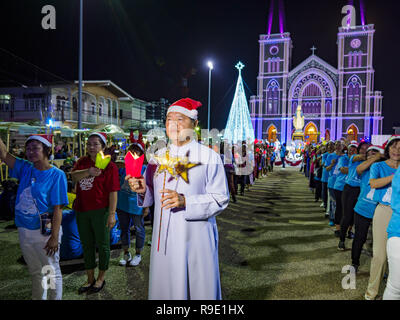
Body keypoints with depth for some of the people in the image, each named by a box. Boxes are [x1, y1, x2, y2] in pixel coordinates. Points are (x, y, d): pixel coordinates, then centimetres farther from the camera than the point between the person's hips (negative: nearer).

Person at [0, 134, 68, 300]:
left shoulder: (57, 175, -15)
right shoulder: (25, 168, 2)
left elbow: (57, 209, -17)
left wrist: (55, 237, -18)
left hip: (45, 231, -6)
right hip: (24, 230, 6)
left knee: (52, 272, 8)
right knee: (36, 272, 23)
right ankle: (38, 298, 41)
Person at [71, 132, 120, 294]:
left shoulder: (109, 166, -9)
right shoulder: (82, 162, 7)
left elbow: (113, 192, -13)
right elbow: (73, 176, -11)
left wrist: (112, 214, -17)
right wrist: (88, 172, -30)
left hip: (100, 211, -5)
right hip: (81, 210, 6)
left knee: (102, 245, 8)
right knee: (87, 245, 16)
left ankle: (101, 278, 29)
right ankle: (90, 279, 34)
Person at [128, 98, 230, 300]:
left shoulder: (209, 157, -6)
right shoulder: (158, 157, 8)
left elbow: (220, 199, -9)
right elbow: (151, 196, 12)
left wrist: (186, 201, -21)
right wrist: (142, 190, -10)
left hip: (195, 239, -3)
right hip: (164, 238, 4)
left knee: (199, 289, 7)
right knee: (164, 287, 14)